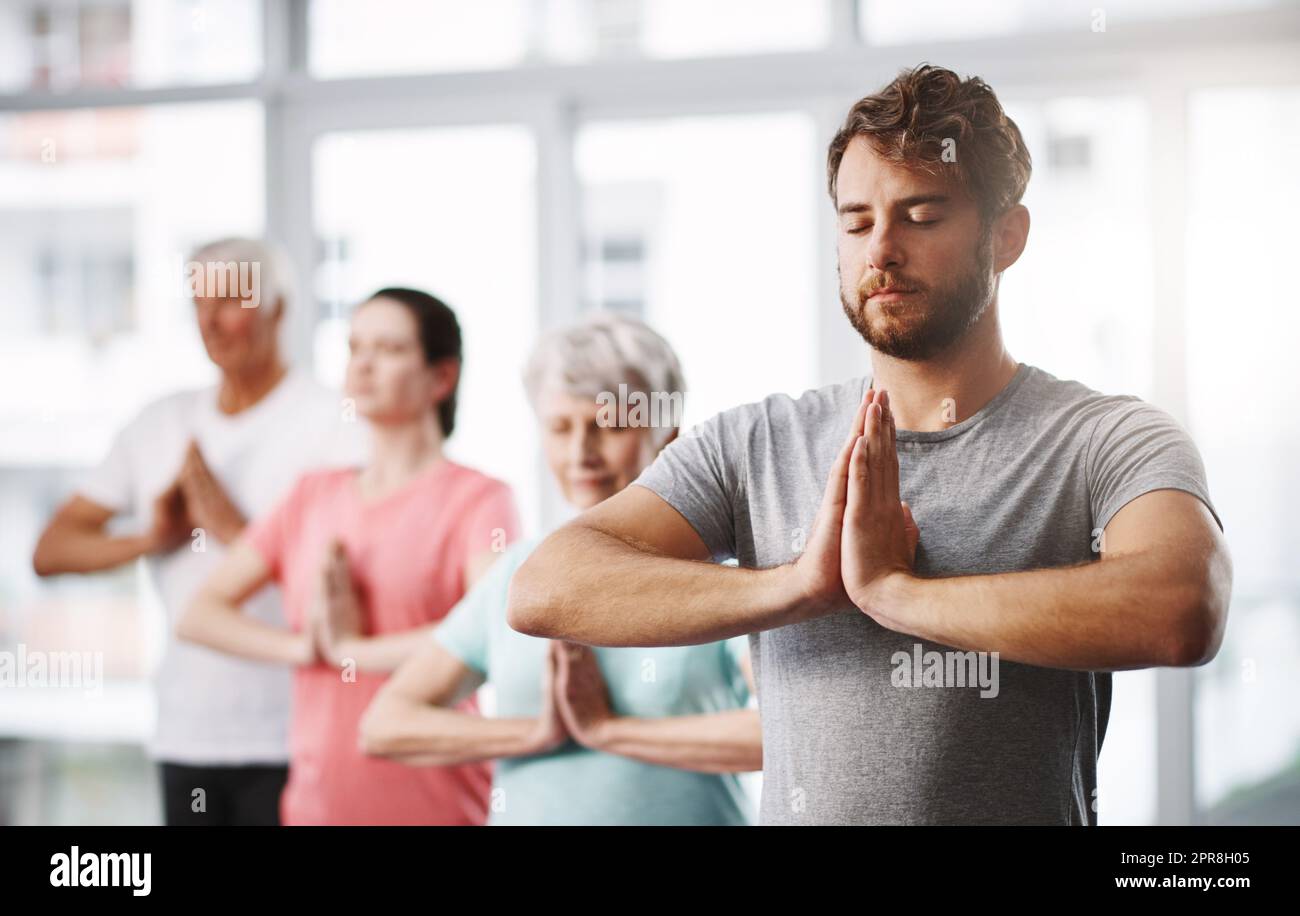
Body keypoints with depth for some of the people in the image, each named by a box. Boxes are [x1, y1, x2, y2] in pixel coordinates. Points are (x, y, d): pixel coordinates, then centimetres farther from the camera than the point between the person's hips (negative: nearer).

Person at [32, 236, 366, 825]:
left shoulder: (330, 424, -4)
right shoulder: (162, 424, 12)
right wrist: (151, 539, -7)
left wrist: (232, 528, -15)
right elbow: (51, 551, 9)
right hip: (185, 733, 5)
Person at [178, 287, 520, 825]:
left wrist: (351, 648, -11)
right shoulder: (313, 497, 13)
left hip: (434, 801, -4)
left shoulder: (476, 498, -4)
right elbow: (200, 615, 9)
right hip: (318, 800, 5)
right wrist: (305, 648, -8)